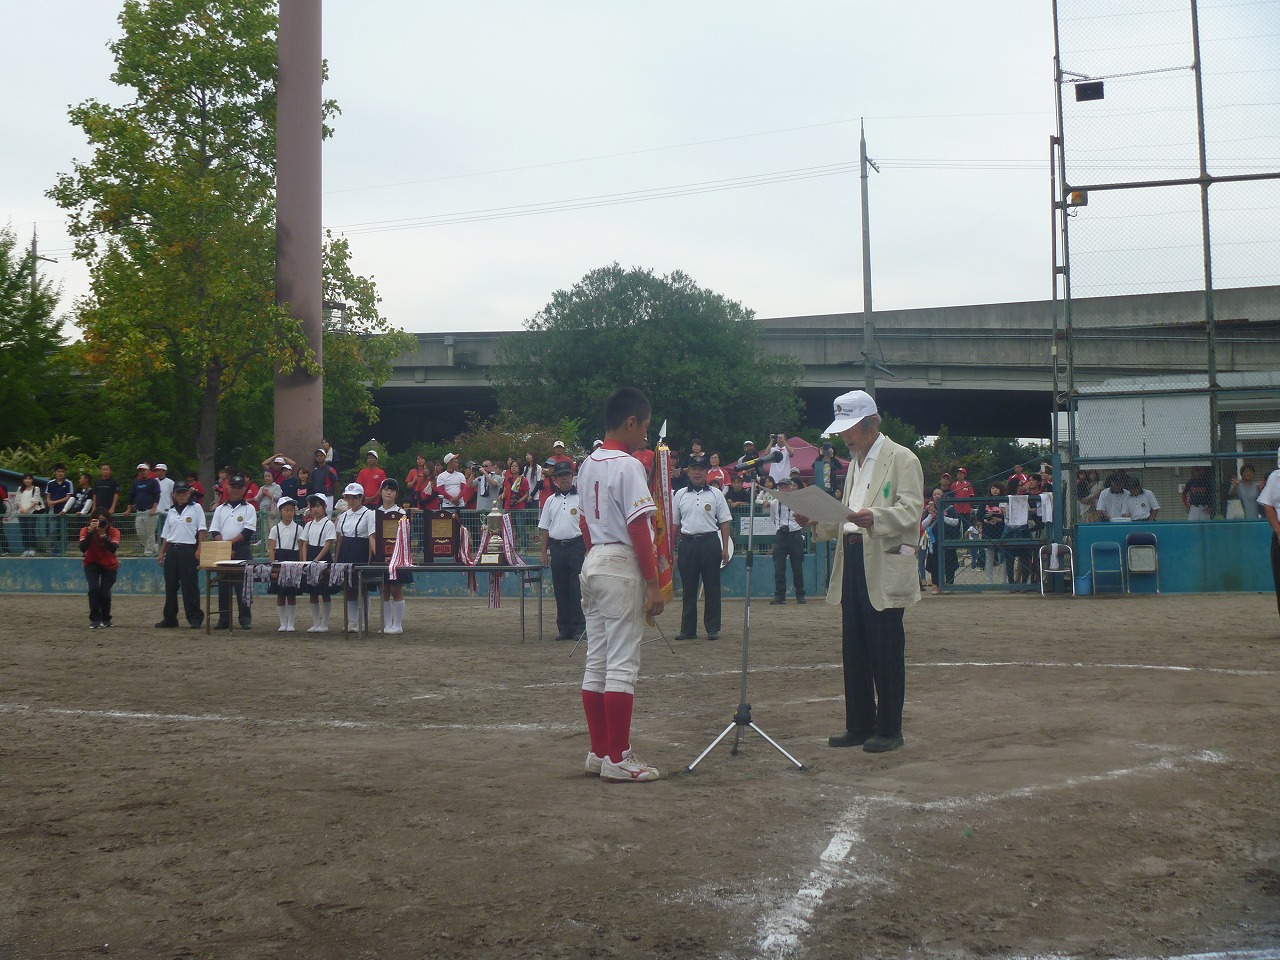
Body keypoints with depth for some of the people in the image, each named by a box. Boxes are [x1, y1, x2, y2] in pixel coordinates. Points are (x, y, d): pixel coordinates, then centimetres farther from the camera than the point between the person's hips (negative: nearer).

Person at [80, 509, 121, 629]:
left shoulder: (114, 532, -17)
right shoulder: (86, 531, -17)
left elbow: (113, 548, -33)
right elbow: (83, 549, -31)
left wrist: (103, 535, -43)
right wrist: (91, 531, -38)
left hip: (109, 566, 0)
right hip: (92, 564, 0)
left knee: (105, 593, -11)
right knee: (94, 588, -23)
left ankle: (106, 619, 16)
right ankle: (94, 620, -10)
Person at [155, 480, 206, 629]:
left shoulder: (196, 508, 1)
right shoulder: (171, 512, 16)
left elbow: (201, 530, -5)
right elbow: (166, 535, 19)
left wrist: (199, 549, -13)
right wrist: (161, 553, 12)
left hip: (189, 550, -5)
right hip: (172, 550, 5)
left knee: (190, 586, -6)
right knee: (170, 585, 8)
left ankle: (195, 618, -2)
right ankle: (169, 618, 15)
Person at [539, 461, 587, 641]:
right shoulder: (550, 501, 13)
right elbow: (545, 528, 15)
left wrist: (588, 550, -8)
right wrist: (544, 552, 9)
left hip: (576, 546, -4)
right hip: (556, 547, 4)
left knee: (577, 589, -6)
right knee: (560, 589, 6)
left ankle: (579, 627, -2)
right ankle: (564, 628, 13)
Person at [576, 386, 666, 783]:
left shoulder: (588, 465, 13)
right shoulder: (628, 466, -13)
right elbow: (639, 528, -16)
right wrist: (653, 584, -14)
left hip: (592, 562, 9)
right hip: (621, 565, -9)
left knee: (596, 662, 11)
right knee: (622, 664, -6)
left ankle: (598, 753, 17)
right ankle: (618, 760, -4)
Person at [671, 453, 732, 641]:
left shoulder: (715, 494, 6)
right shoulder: (680, 495, 11)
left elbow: (724, 522, 5)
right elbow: (674, 523, 14)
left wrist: (725, 548, -2)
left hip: (710, 543, -1)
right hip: (687, 543, 1)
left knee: (712, 588, 1)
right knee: (688, 589, 5)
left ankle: (713, 628, 7)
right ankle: (688, 629, 10)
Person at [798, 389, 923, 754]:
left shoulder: (902, 460, -3)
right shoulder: (855, 463, 22)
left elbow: (911, 510, -15)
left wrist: (875, 517, -32)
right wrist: (818, 519, 8)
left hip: (885, 566, -8)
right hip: (852, 563, 8)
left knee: (886, 652, -3)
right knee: (854, 651, 9)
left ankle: (889, 728, 5)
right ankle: (859, 725, 17)